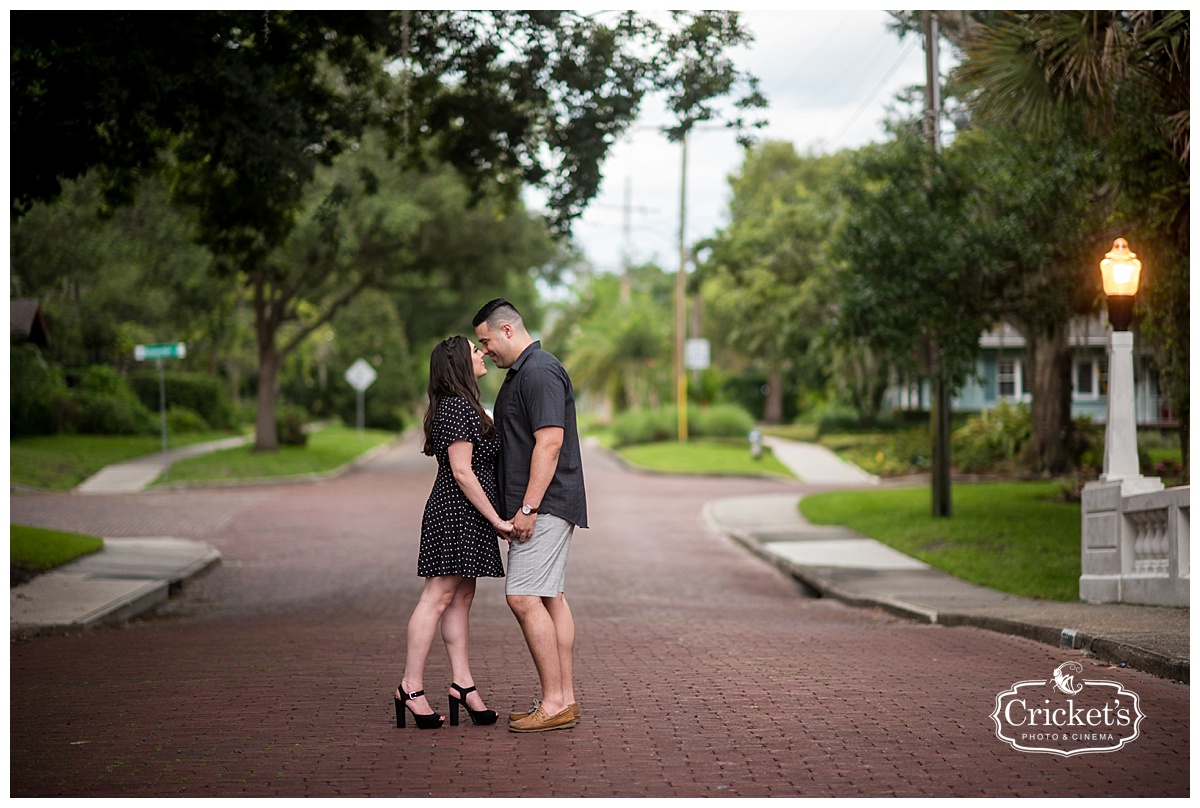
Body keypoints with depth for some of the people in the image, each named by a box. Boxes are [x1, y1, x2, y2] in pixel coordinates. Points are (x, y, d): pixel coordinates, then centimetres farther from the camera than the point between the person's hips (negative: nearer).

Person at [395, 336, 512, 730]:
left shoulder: (463, 406, 18)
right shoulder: (457, 408, -15)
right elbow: (462, 471, -19)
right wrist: (496, 519, -17)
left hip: (466, 519, 11)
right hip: (457, 515, -11)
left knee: (461, 598, 9)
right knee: (438, 597, -8)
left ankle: (463, 683, 11)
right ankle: (411, 688, -5)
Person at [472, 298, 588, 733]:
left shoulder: (540, 372, -15)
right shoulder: (523, 372, 19)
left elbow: (549, 443, -22)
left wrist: (528, 507, -24)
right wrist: (516, 509, 23)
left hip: (544, 506, -11)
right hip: (542, 507, 11)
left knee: (524, 598, -13)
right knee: (550, 598, 10)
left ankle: (554, 703, -11)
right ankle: (564, 699, 12)